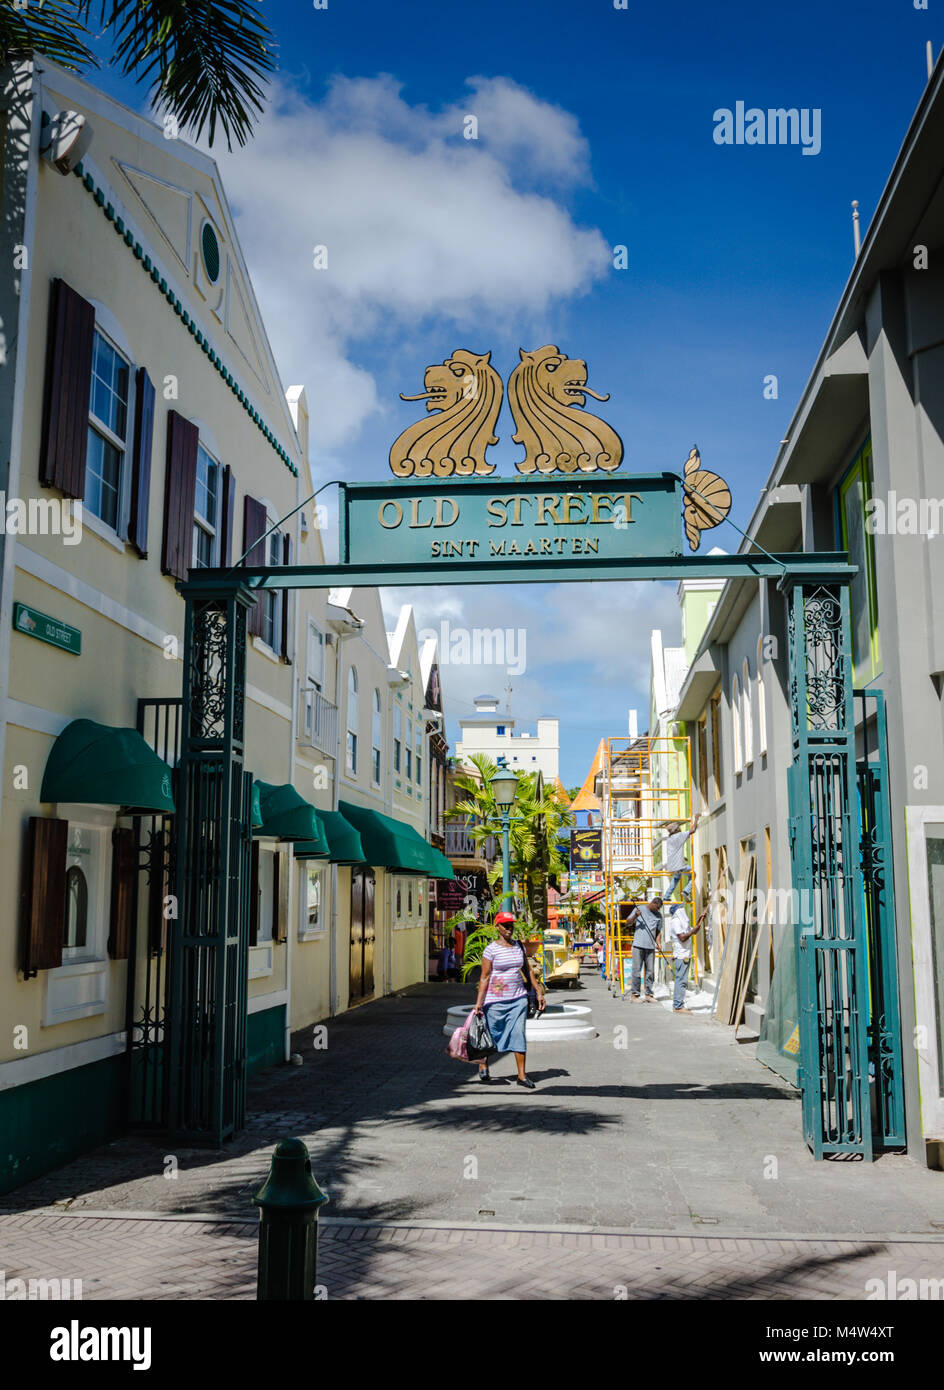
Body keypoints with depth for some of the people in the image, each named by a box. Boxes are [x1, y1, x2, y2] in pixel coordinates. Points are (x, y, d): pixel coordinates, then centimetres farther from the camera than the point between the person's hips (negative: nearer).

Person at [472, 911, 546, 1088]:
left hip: (518, 998, 3)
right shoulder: (491, 949, -7)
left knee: (518, 1034, -3)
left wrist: (539, 993, 9)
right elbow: (484, 977, -8)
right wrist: (479, 1002, -12)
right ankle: (483, 1063, 34)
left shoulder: (519, 946, 7)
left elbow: (529, 971, 13)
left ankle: (522, 1075, 0)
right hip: (495, 1000, -3)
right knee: (492, 1034, 8)